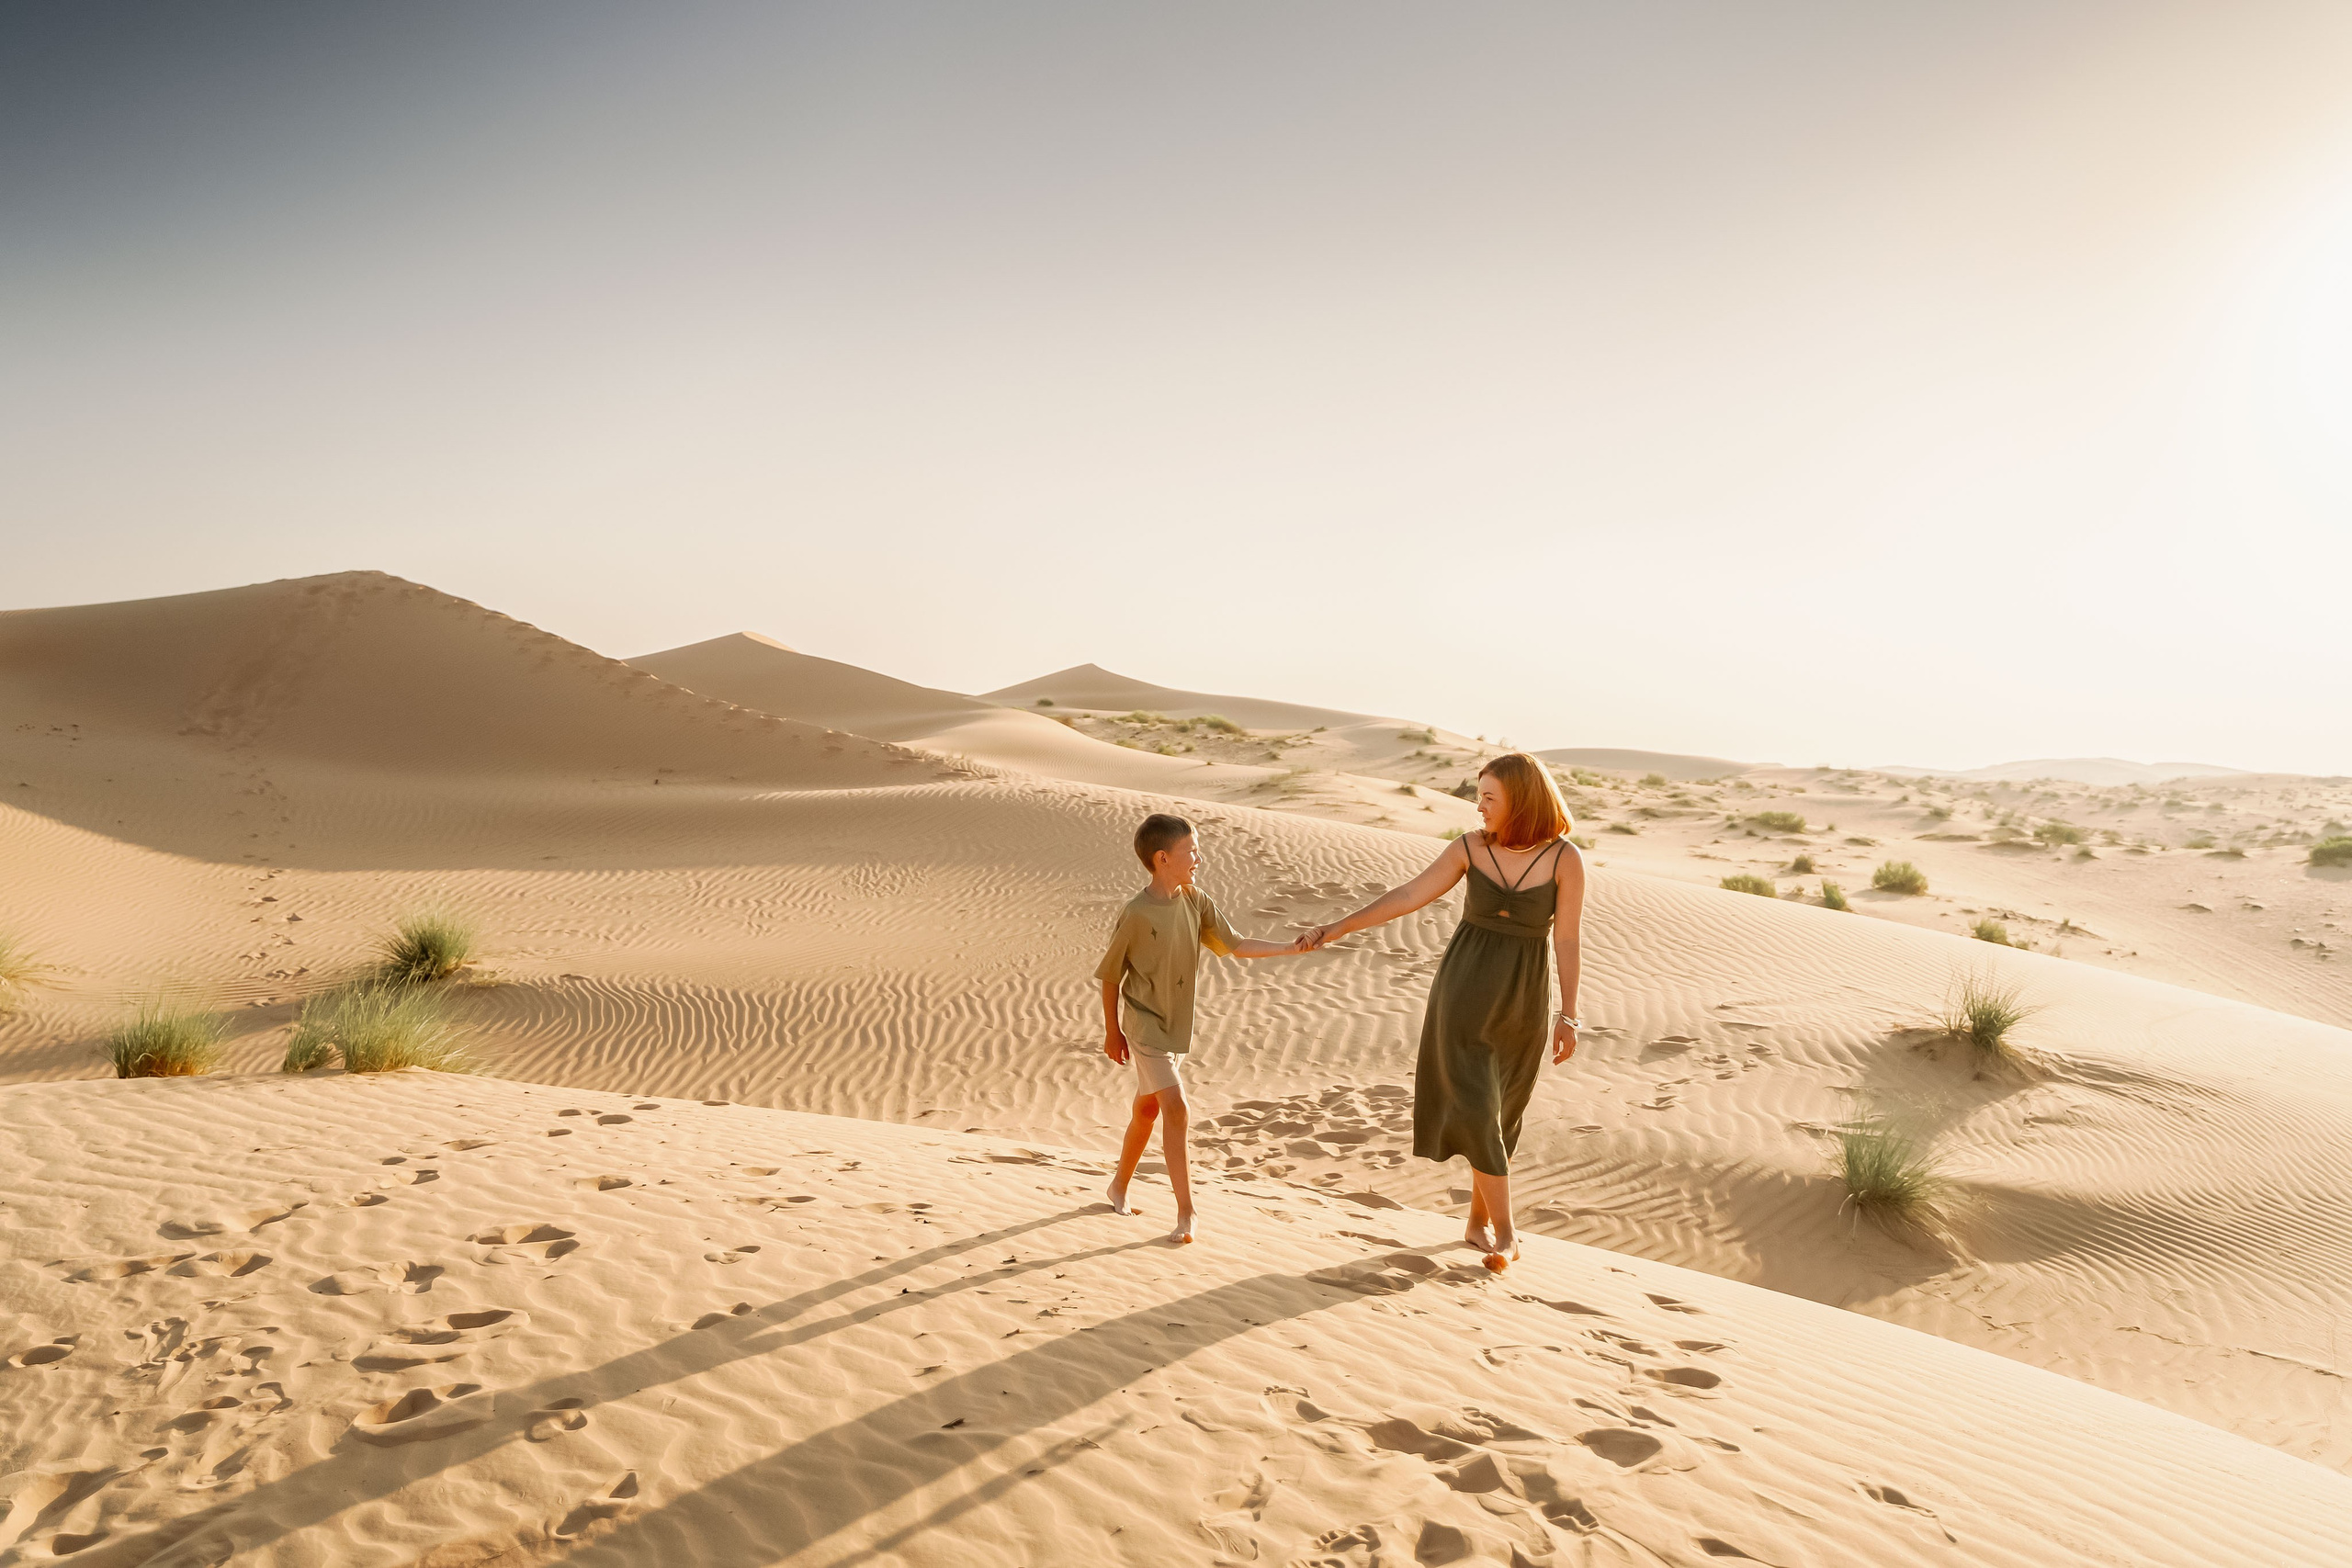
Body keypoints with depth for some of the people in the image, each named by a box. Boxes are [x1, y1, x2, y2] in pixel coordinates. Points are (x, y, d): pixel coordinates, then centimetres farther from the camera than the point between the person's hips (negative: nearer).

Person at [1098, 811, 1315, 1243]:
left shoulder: (1197, 903, -4)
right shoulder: (1136, 914, -21)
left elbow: (1236, 945, 2)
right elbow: (1110, 974, -10)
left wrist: (1290, 948, -7)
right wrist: (1112, 1031, -2)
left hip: (1177, 1025, 6)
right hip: (1145, 1025, -6)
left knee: (1147, 1108, 19)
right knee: (1176, 1109, -13)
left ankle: (1120, 1184, 40)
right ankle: (1186, 1212, -7)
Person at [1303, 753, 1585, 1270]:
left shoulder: (1565, 858, -11)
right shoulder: (1471, 847, -6)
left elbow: (1568, 941, -8)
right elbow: (1407, 896, -5)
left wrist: (1568, 1016, -8)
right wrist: (1339, 927, -9)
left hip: (1522, 998, 0)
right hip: (1464, 987, 1)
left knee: (1500, 1114, 10)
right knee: (1475, 1107, -7)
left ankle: (1479, 1222, 28)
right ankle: (1504, 1230, 5)